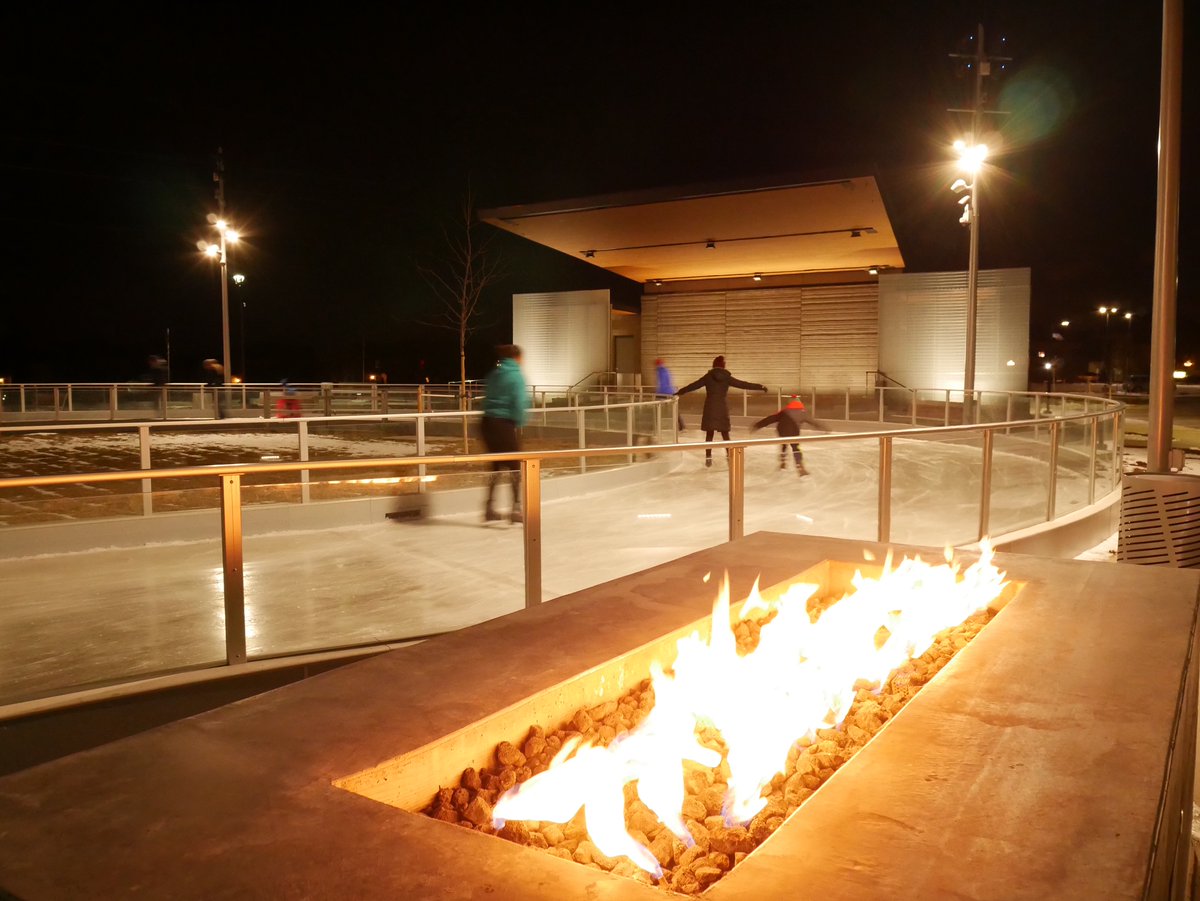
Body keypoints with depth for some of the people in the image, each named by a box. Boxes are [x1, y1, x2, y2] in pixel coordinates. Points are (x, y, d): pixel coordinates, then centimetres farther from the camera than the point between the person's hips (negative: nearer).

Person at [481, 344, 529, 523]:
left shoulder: (494, 374, 12)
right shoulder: (516, 376, -8)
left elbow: (488, 399, 10)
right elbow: (520, 403, -16)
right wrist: (519, 422, -1)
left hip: (488, 423, 7)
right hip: (505, 424, -7)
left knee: (497, 466, 17)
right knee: (516, 467, 4)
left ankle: (490, 509, 19)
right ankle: (516, 509, 3)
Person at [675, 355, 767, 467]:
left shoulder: (708, 377, 0)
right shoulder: (727, 377, 0)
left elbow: (693, 386, 4)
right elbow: (744, 384, 2)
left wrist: (678, 392, 14)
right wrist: (760, 387, 10)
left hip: (710, 409, 0)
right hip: (723, 409, 0)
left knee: (709, 434, 6)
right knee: (725, 434, 9)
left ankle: (708, 457, 4)